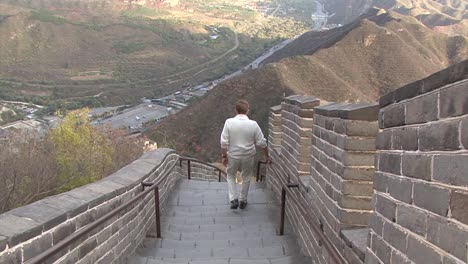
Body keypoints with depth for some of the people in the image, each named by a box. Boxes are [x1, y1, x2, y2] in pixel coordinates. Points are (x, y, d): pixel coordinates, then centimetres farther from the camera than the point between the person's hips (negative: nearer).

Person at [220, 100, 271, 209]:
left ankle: (234, 199, 14)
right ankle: (242, 201, 31)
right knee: (246, 178, 21)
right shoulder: (253, 124, -14)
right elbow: (261, 143, -7)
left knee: (231, 176, 22)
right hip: (248, 156, 1)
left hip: (233, 155, 0)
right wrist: (267, 156, 7)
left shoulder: (229, 122, -15)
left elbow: (224, 142, -13)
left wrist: (224, 156, -1)